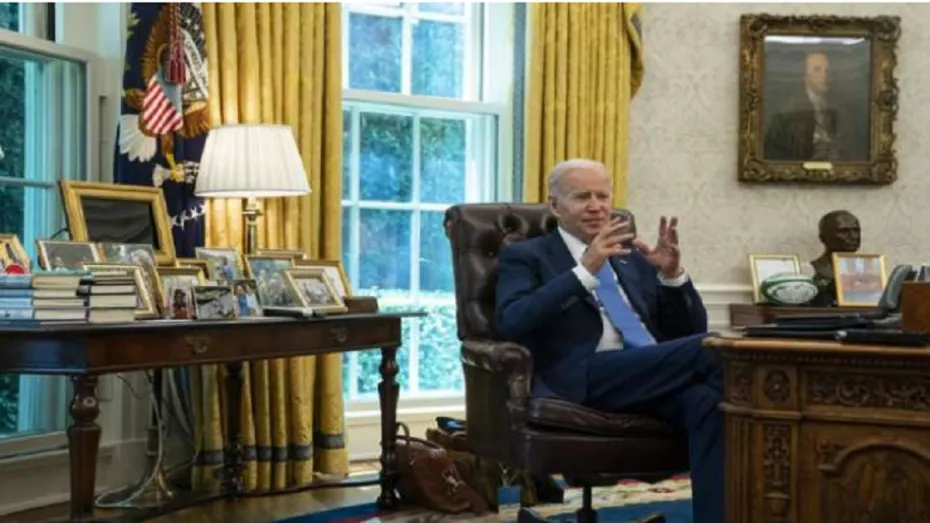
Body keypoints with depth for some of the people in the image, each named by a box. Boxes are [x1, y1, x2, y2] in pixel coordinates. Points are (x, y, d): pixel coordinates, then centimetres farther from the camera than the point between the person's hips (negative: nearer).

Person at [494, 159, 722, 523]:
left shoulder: (635, 257, 26)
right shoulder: (526, 256, 12)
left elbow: (689, 331, 20)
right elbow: (510, 323, -9)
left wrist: (672, 273, 1)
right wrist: (585, 270, -14)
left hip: (659, 376, 5)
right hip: (586, 378, -5)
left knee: (709, 399, -33)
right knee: (708, 349, -30)